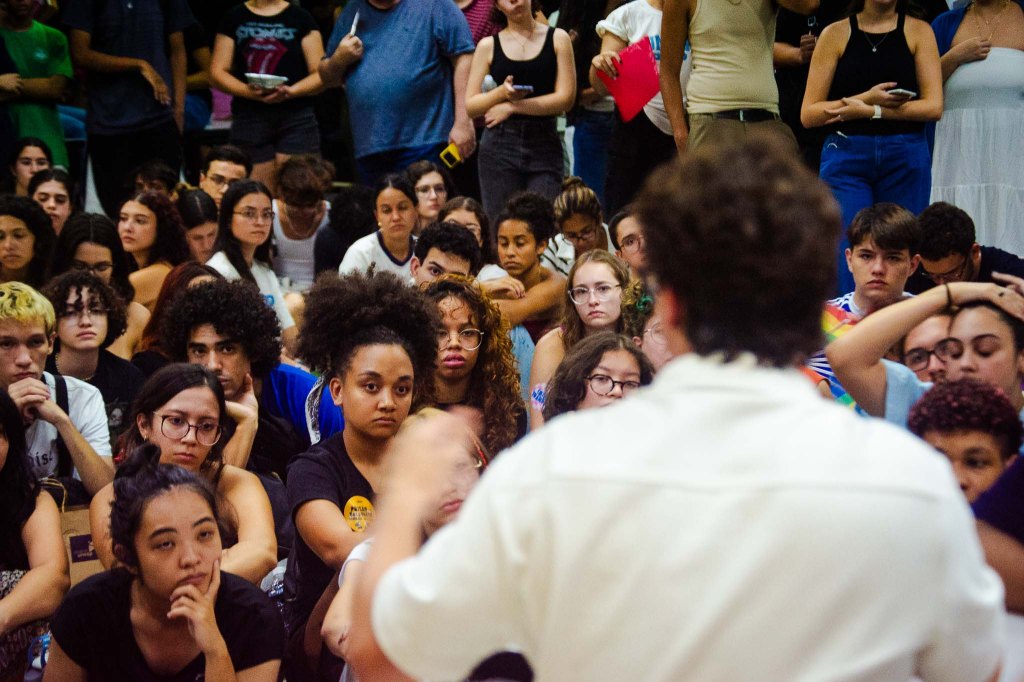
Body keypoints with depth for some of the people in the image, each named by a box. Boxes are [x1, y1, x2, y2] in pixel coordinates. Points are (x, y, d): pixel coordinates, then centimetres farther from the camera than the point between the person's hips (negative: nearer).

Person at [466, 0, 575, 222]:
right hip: (499, 146, 1)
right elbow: (470, 106, 5)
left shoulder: (557, 38, 7)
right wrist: (501, 92, -13)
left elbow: (565, 99, -2)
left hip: (545, 144, -1)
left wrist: (512, 106, -5)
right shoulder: (488, 46, 9)